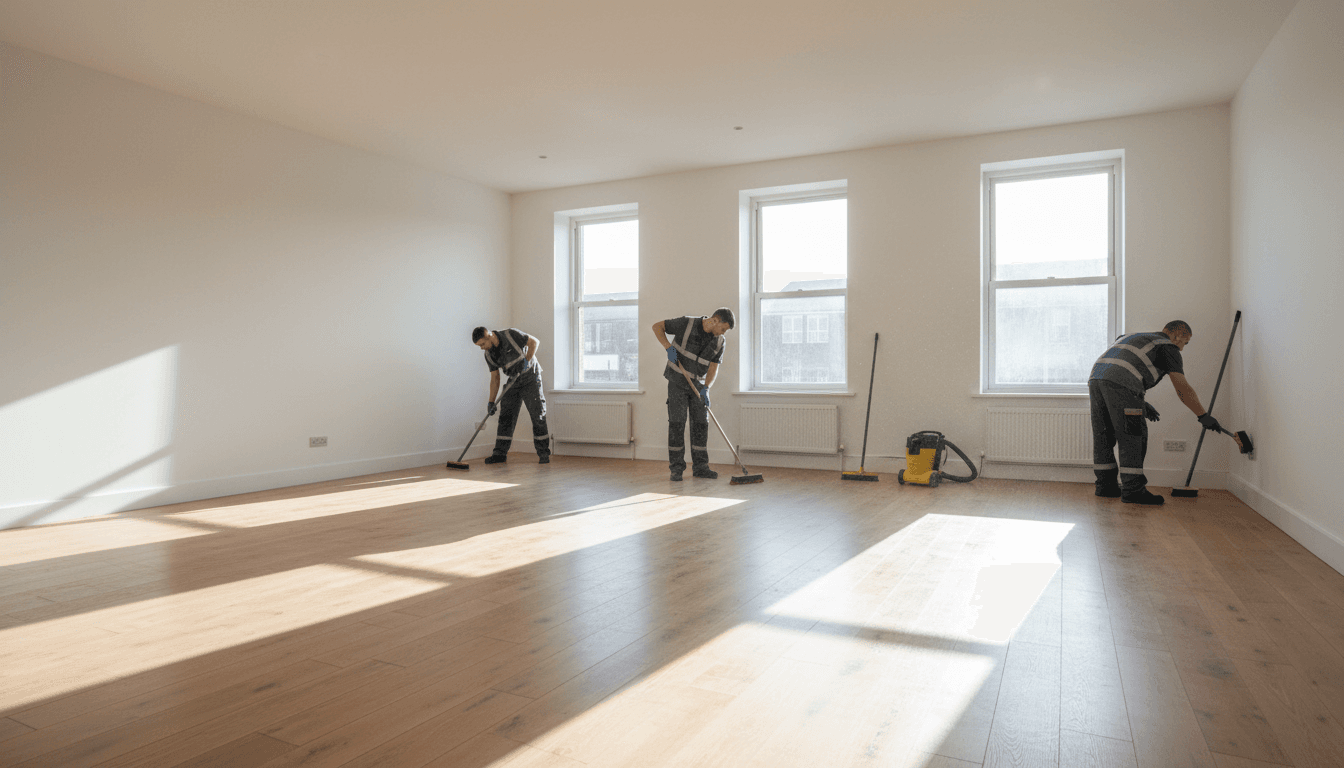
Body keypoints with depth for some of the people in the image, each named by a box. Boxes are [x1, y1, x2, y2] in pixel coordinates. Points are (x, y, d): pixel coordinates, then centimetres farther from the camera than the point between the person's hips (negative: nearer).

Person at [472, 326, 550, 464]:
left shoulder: (511, 335, -19)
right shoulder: (489, 354, -2)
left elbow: (534, 342, -13)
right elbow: (495, 379, 1)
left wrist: (526, 361, -23)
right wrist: (491, 402, -4)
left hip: (530, 377, -5)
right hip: (513, 382, 5)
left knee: (538, 415, -7)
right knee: (505, 416, -1)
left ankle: (543, 453, -1)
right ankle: (500, 453, 4)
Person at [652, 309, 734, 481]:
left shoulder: (719, 341, -5)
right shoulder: (686, 324, -17)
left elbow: (713, 368, -4)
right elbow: (657, 326, -9)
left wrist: (705, 388, -20)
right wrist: (668, 347, -22)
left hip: (699, 384, 4)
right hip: (678, 381, -4)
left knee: (701, 423, 0)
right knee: (677, 422, -7)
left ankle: (700, 467, 8)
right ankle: (677, 468, 0)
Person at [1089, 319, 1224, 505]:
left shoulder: (1134, 337, 35)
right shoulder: (1168, 347, 12)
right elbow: (1182, 387, 3)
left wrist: (1141, 404, 33)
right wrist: (1204, 416, 9)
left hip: (1096, 378, 8)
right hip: (1119, 384, -8)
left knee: (1103, 436, 14)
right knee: (1132, 438, 0)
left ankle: (1106, 486, 21)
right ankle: (1132, 489, 1)